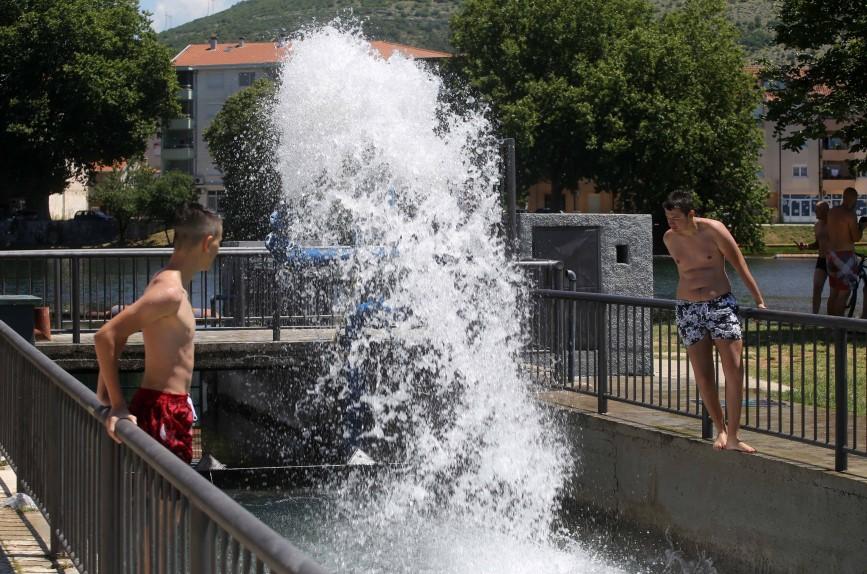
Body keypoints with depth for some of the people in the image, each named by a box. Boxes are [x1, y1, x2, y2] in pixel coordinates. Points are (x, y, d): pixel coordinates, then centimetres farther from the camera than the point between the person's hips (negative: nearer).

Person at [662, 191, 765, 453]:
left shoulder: (714, 230, -9)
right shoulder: (669, 238, 2)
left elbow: (741, 266, -4)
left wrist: (759, 302, -2)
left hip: (721, 304, -3)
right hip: (688, 309, 3)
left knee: (734, 370, -10)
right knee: (703, 376, 2)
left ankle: (733, 437, -7)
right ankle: (720, 430, 17)